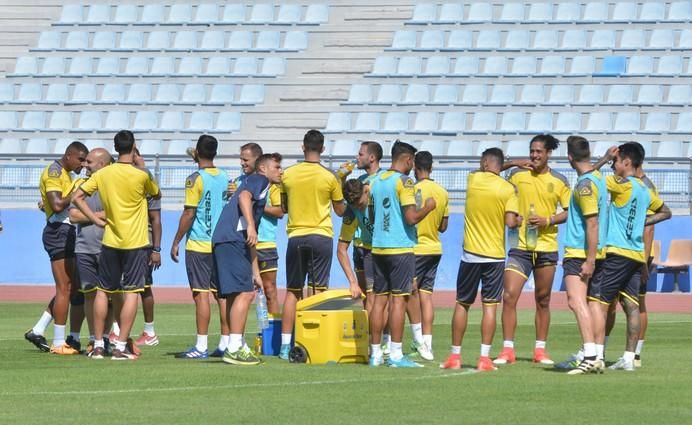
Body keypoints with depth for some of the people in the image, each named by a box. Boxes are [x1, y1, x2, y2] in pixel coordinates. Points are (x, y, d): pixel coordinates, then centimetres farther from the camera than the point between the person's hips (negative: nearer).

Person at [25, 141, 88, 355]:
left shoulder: (65, 174, 19)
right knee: (65, 288, -8)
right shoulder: (54, 172, -12)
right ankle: (58, 343, -4)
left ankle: (37, 331, 14)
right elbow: (57, 205, -23)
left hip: (66, 231, 10)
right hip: (58, 231, -10)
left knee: (71, 287, 12)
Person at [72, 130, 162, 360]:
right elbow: (156, 195, 9)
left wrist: (97, 220, 3)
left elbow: (78, 197, 0)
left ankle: (98, 345, 13)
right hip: (136, 243, -3)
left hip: (110, 241, 3)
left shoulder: (102, 174, 0)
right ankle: (121, 347, -7)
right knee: (131, 293, -2)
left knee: (103, 291, 12)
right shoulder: (141, 175, -10)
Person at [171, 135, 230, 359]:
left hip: (198, 245, -6)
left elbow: (189, 214, -13)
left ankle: (201, 346, -8)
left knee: (201, 294, -6)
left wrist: (176, 242, -6)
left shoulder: (196, 179, -11)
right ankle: (225, 343, 7)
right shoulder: (224, 178, 9)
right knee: (222, 293, 7)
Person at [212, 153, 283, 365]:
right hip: (231, 240, -10)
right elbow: (244, 196, -19)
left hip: (231, 242, 10)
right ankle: (234, 349, -16)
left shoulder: (263, 190, 31)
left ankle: (236, 347, 18)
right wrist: (251, 225, -29)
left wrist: (255, 273, 31)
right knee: (243, 293, -13)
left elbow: (250, 242, 32)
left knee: (246, 292, 14)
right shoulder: (259, 180, 5)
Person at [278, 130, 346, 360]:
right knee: (318, 290, 0)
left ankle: (285, 345, 4)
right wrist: (346, 200, 23)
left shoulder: (288, 175, 0)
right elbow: (340, 211, 4)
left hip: (296, 237, 2)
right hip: (321, 237, -2)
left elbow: (284, 207, 11)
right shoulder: (329, 178, -6)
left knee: (292, 292, 7)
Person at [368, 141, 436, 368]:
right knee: (399, 299, -5)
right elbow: (412, 217, -17)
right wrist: (428, 207, 0)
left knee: (379, 299, 9)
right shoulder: (403, 182, -10)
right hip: (400, 248, -7)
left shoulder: (376, 181, 12)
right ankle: (396, 354, -8)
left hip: (378, 247, 7)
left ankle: (375, 353, 9)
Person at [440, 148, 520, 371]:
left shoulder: (472, 180, 1)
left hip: (471, 253, 1)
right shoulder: (508, 189, -6)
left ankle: (455, 356, 13)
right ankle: (484, 358, -7)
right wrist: (519, 220, 9)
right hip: (495, 255, -1)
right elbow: (510, 222, -13)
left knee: (462, 304, 10)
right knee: (490, 306, -1)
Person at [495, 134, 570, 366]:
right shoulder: (517, 175, 3)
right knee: (509, 296, -11)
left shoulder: (559, 181, 2)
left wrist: (548, 220, -13)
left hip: (547, 248, 0)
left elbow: (569, 212, 2)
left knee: (543, 301, 8)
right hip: (520, 247, 0)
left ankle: (540, 350, 17)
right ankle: (507, 350, -6)